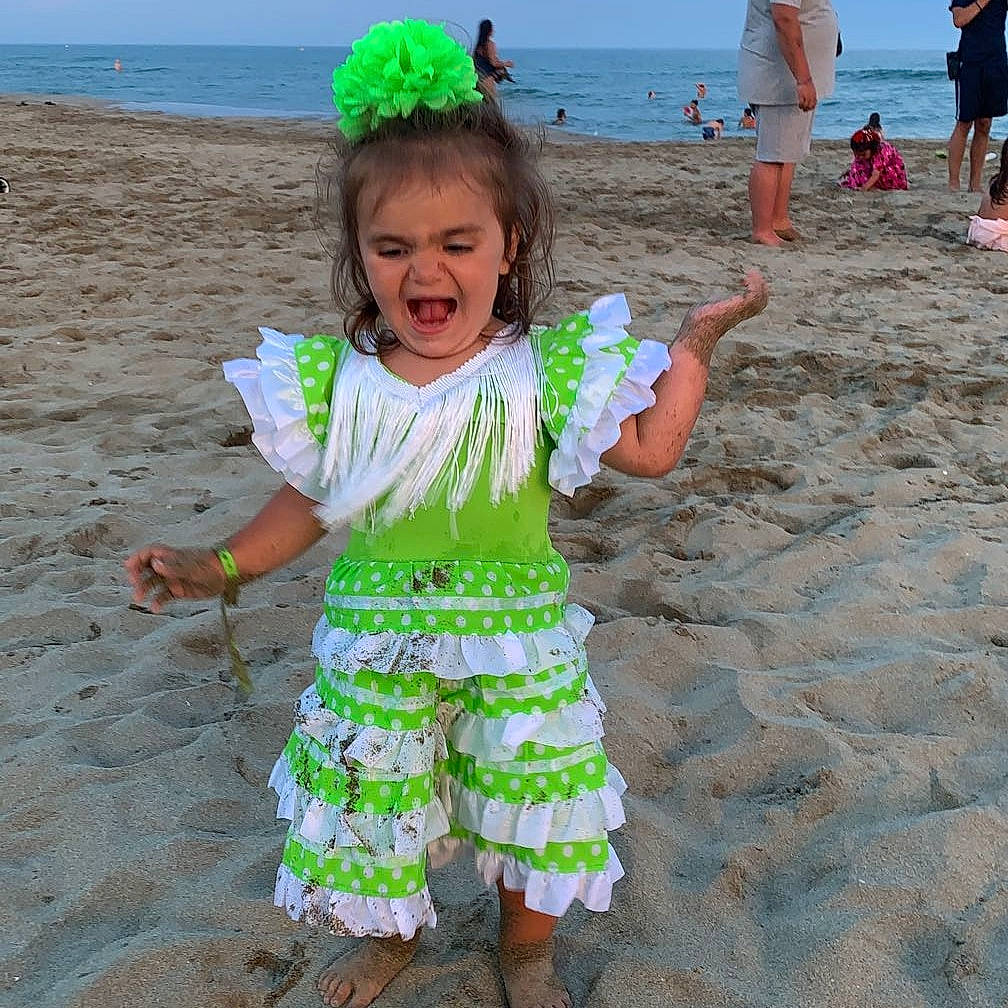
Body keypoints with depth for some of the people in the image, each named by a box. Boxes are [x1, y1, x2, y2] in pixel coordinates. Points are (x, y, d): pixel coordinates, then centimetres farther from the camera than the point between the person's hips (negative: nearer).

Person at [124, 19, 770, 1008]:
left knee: (530, 796, 12)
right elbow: (313, 502, 5)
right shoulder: (337, 383, -6)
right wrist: (218, 566, 1)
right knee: (370, 796, 15)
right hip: (376, 638, 2)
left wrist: (694, 341, -12)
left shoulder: (541, 370, -11)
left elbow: (650, 447, -10)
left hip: (513, 634, -1)